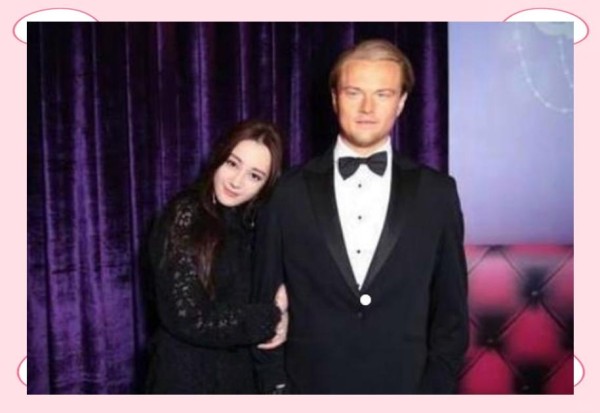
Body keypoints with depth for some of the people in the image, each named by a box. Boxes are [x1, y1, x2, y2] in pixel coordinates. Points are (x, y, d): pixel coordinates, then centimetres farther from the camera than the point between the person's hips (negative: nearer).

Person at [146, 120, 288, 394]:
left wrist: (277, 316, -16)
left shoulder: (249, 222, 0)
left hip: (238, 372, 6)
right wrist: (270, 318, -14)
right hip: (188, 375, -5)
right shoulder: (185, 216, -18)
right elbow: (187, 319, -23)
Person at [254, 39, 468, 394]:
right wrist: (276, 384, -1)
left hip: (403, 386, 1)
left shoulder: (436, 192, -3)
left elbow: (451, 307, 2)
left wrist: (437, 385, -3)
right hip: (309, 386, 0)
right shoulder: (291, 192, -4)